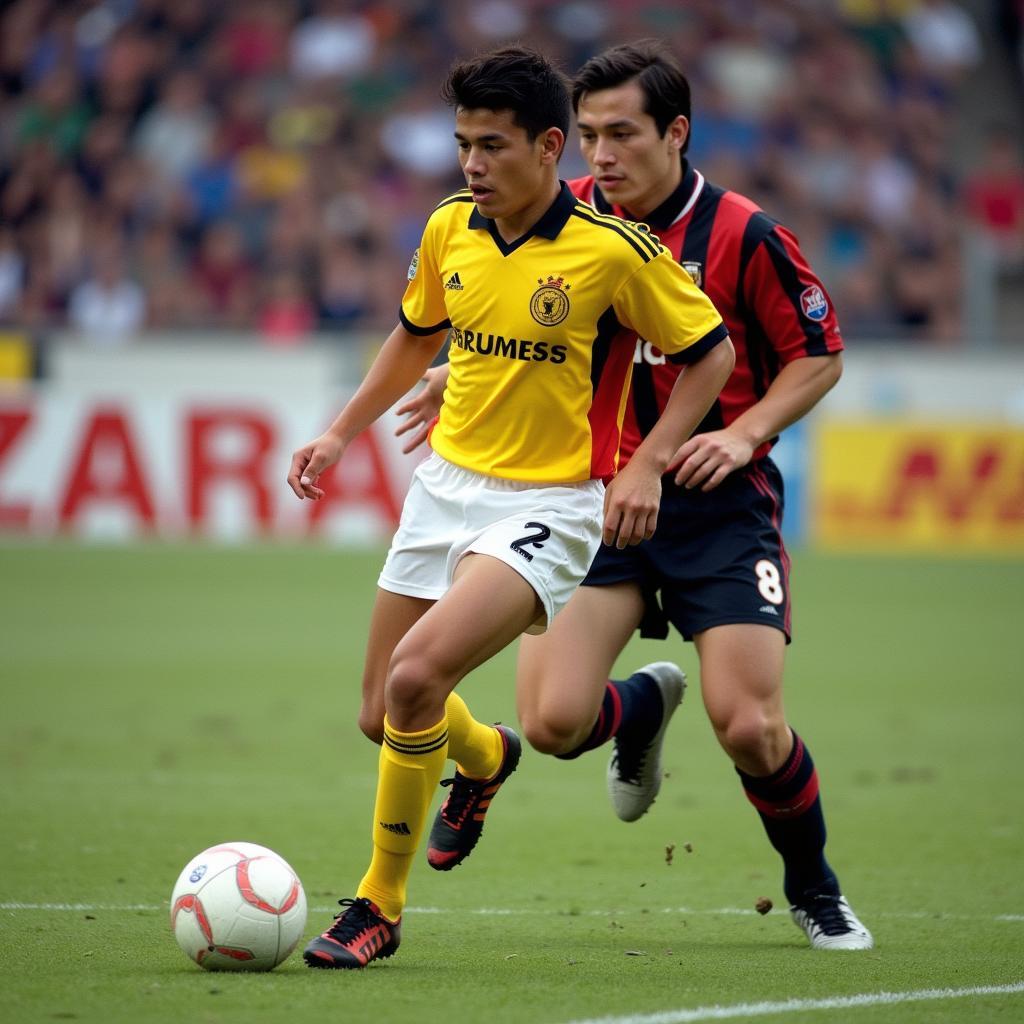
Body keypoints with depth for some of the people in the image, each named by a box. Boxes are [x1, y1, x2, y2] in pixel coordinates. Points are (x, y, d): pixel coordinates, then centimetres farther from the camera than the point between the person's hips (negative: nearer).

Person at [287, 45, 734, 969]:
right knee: (386, 711, 9)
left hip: (549, 504, -6)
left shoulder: (615, 250, -15)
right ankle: (483, 757, 47)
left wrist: (647, 465, -12)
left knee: (415, 677, -24)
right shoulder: (449, 231, 1)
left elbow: (712, 351, -3)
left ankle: (380, 905, -8)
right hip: (446, 484, 6)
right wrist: (342, 431, 16)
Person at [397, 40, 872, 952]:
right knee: (552, 721, -12)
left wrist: (743, 432, -15)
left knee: (749, 726, -13)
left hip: (717, 501, -3)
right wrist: (462, 373, 1)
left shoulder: (741, 235, -11)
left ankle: (815, 891, 17)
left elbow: (819, 357, -1)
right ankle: (645, 705, 27)